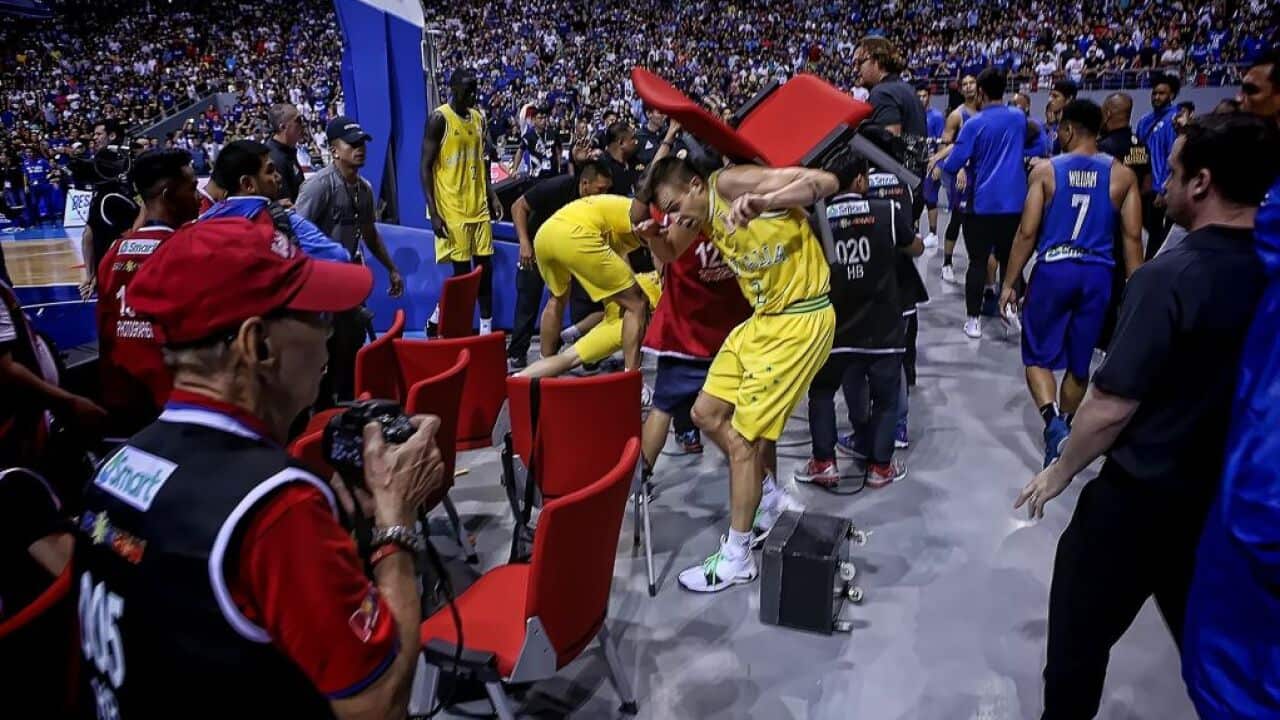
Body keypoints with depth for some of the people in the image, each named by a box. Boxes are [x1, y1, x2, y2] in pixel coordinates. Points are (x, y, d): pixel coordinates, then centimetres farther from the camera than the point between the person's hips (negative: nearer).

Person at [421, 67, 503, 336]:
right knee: (462, 272, -4)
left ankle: (487, 328, 15)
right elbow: (426, 167, -12)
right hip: (451, 210, -7)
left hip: (478, 206, 7)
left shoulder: (478, 118, 12)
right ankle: (436, 320, 14)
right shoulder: (439, 118, -10)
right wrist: (433, 212, -18)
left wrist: (492, 196, 11)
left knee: (485, 267, 7)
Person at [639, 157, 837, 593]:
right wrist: (652, 235, -2)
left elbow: (827, 182, -25)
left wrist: (763, 202, -41)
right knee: (707, 415, 13)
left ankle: (736, 558, 11)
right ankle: (772, 498, 31)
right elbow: (671, 255, 22)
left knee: (743, 437, -5)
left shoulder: (730, 183, -18)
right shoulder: (704, 212, 7)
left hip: (800, 320, -9)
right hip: (762, 318, 9)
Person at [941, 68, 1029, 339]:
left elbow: (952, 165, -11)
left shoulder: (975, 124, -9)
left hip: (983, 203, -4)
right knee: (1009, 260, 14)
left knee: (978, 261, 4)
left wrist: (940, 162, 9)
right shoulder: (1019, 118, 7)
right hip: (1014, 202, 4)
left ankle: (973, 320, 4)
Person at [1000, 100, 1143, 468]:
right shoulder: (1122, 175, 4)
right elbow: (1132, 237, 1)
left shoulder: (1045, 171, -3)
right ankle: (1064, 430, 31)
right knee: (1079, 364, 16)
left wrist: (1009, 283, 2)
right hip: (1097, 274, 3)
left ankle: (1053, 422, -15)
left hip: (1053, 270, -2)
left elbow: (1027, 232, -5)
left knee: (1038, 357, 9)